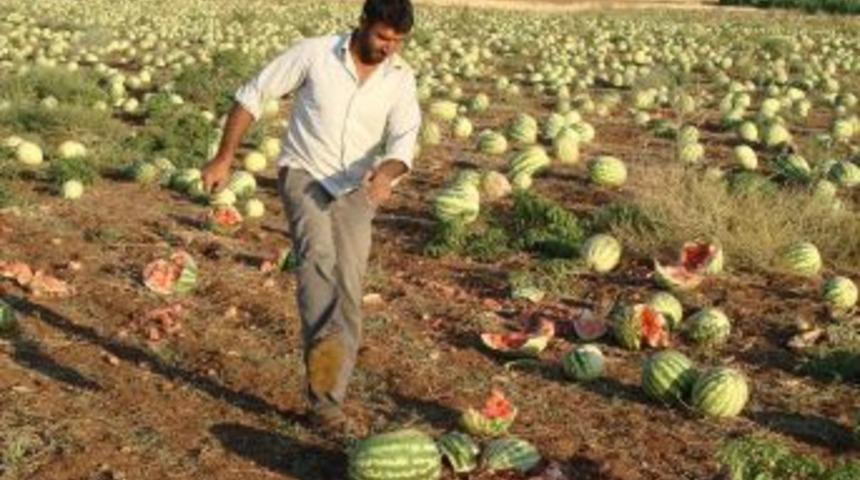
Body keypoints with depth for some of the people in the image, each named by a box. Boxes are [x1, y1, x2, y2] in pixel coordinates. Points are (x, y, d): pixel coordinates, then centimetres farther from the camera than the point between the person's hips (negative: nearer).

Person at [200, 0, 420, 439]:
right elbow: (253, 95, -3)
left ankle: (327, 402, 6)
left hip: (356, 192, 3)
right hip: (305, 174, -3)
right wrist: (223, 158, -4)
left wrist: (387, 172, -40)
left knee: (348, 292, -2)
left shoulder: (400, 80, -2)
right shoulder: (315, 53, -10)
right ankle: (324, 350, -54)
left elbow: (404, 138, -17)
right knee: (317, 250, -32)